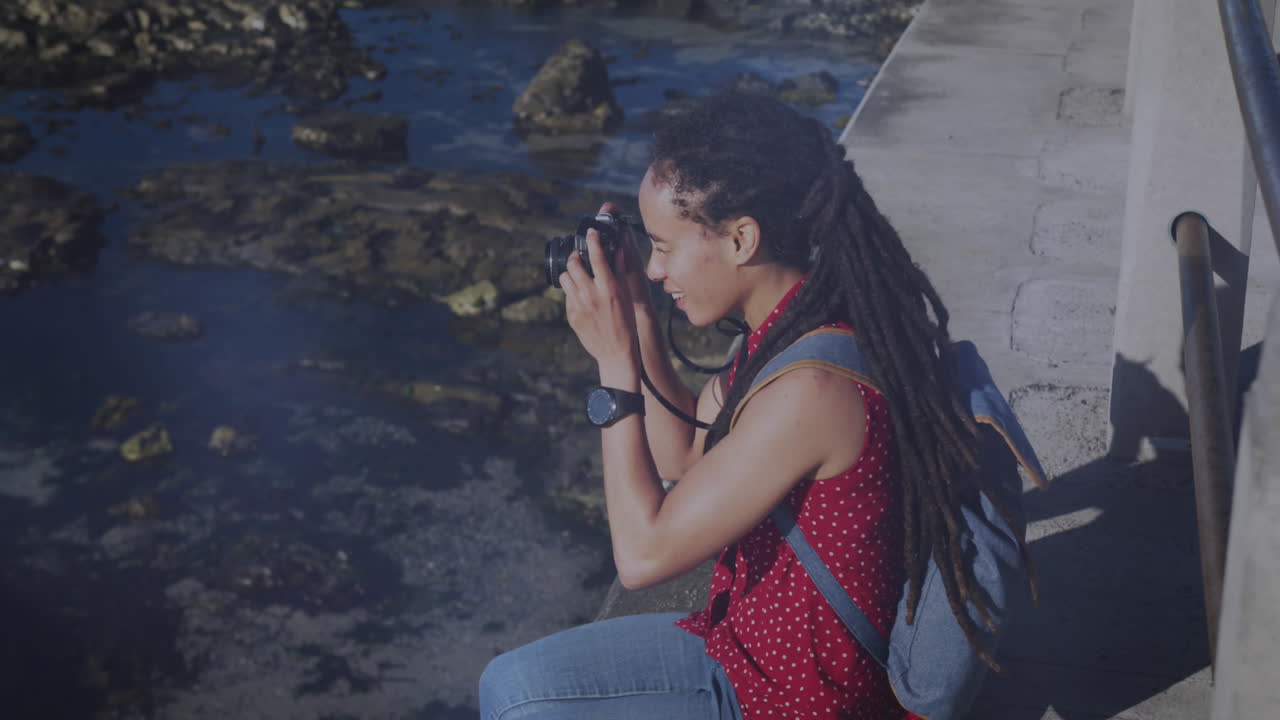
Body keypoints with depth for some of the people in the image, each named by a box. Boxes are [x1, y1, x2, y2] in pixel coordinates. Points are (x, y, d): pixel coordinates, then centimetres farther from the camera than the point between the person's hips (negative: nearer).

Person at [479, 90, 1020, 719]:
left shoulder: (811, 388, -32)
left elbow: (645, 553, -26)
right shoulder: (787, 332, -3)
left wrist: (615, 360, -22)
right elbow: (683, 461, 10)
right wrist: (639, 324, -1)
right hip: (750, 638, 9)